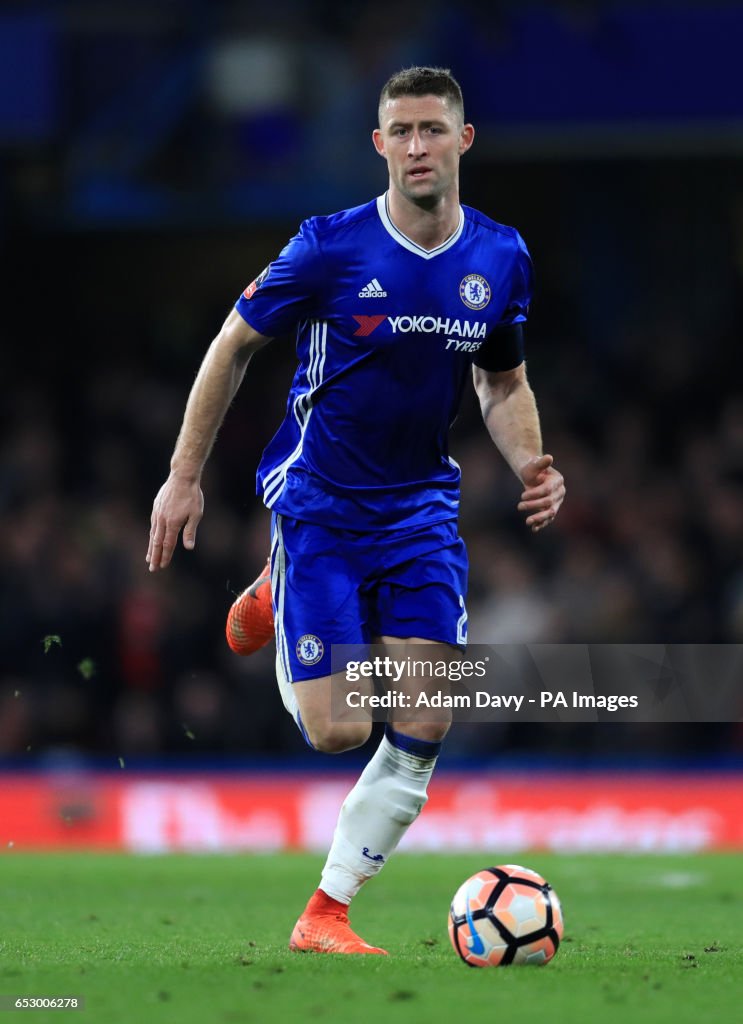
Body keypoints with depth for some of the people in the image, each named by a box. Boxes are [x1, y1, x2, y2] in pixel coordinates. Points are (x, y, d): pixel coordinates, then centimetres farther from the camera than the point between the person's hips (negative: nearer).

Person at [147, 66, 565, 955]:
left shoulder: (501, 258, -1)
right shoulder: (330, 248, -14)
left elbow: (503, 383, 15)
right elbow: (234, 345, -2)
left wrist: (530, 467, -5)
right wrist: (184, 477, -3)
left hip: (421, 507, 4)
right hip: (319, 504, -4)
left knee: (423, 732, -7)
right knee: (336, 732, -9)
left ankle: (326, 915, 8)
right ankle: (275, 597, 24)